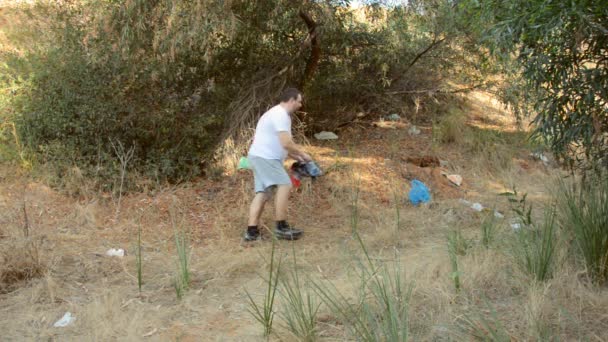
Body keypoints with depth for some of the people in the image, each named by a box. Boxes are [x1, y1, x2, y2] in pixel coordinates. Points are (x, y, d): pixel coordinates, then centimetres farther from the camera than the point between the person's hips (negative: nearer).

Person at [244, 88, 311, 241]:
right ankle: (281, 227, -8)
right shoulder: (280, 115, -15)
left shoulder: (279, 114, 20)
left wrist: (296, 157, 20)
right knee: (284, 185, -13)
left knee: (262, 193, 7)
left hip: (262, 157, 11)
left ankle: (252, 231, 4)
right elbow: (286, 143, -23)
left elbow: (281, 143, 26)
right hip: (264, 157, -11)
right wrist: (302, 154, -8)